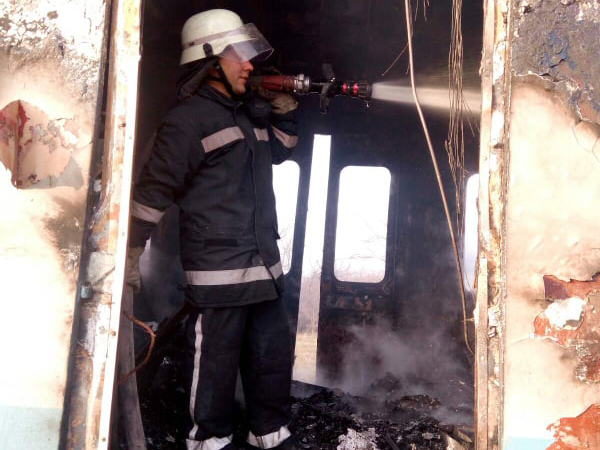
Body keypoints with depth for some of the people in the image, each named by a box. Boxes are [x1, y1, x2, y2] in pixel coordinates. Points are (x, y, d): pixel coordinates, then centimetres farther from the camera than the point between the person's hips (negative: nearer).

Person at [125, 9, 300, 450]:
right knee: (215, 360, 2)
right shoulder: (188, 118, -11)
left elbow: (280, 150, 29)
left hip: (264, 263, 8)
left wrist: (285, 111, 11)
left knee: (273, 355, 16)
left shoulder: (251, 112, 13)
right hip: (218, 269, -8)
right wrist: (130, 252, -14)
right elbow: (154, 190, -13)